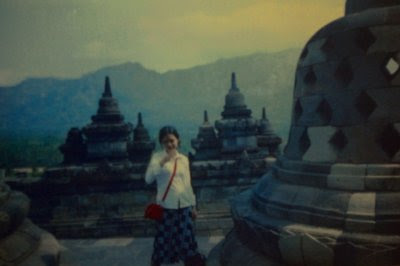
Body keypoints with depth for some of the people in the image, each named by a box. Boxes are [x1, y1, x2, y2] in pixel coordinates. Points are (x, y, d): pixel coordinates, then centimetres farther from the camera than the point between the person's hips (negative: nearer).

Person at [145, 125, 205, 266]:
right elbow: (148, 179, -16)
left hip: (184, 206, 3)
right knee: (164, 239, 6)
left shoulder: (184, 159, 9)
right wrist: (162, 162, -26)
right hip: (166, 206, -3)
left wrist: (193, 205, 14)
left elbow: (188, 184, 13)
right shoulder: (157, 156, -3)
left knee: (187, 239, 7)